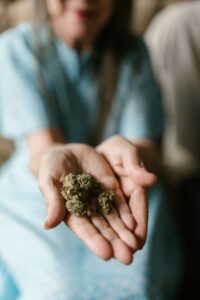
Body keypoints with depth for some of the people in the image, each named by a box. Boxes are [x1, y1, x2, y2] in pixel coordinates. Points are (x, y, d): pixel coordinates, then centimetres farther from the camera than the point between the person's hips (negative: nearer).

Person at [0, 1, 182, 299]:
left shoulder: (133, 52, -1)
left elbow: (148, 147, -10)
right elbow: (42, 144, -21)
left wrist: (118, 150, -34)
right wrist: (59, 155, -44)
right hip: (34, 195, -1)